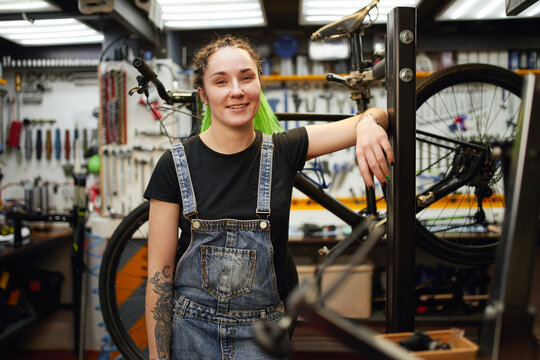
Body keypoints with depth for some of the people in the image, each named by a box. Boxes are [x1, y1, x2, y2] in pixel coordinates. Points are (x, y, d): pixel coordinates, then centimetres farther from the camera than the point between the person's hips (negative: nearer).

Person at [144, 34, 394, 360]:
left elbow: (376, 118, -7)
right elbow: (159, 273, -8)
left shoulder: (282, 151, -5)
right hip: (192, 333, -1)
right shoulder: (176, 165, -10)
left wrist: (368, 124, -31)